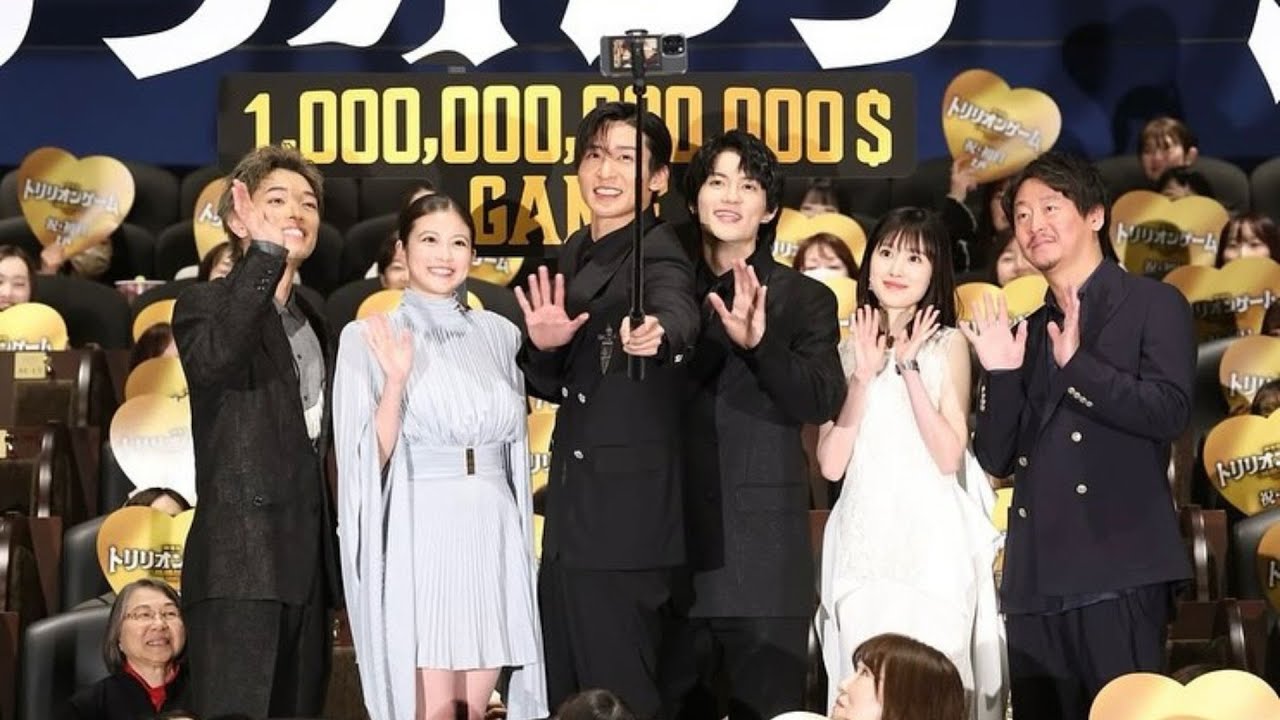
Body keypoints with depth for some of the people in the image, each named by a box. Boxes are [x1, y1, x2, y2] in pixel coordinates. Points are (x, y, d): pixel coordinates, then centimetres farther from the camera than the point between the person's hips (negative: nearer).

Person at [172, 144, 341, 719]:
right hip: (239, 563, -7)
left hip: (307, 562, 7)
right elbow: (214, 361, -27)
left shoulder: (312, 322, 20)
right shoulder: (206, 304, -2)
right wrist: (267, 252, -29)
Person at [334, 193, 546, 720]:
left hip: (492, 537, 4)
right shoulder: (368, 338, 0)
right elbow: (369, 458, -7)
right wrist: (395, 381, -19)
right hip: (419, 537, -4)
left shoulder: (499, 334, 12)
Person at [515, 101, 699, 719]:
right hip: (570, 517, 8)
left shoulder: (659, 257, -12)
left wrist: (656, 334, -59)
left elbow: (677, 311, -37)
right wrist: (544, 347, -7)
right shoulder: (574, 255, 11)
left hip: (626, 523, -8)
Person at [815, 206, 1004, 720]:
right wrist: (863, 377, -6)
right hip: (863, 541, 3)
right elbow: (831, 464, 1)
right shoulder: (849, 348, 11)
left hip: (932, 540, -2)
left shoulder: (947, 344, 3)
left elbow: (949, 457, -8)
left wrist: (910, 369, -10)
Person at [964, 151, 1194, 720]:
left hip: (1119, 569, -6)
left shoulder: (1153, 305, 4)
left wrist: (1076, 363, -18)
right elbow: (996, 460, 14)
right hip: (1035, 577, 6)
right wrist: (1001, 374, -1)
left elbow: (1169, 412, -10)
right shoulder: (1027, 330, 19)